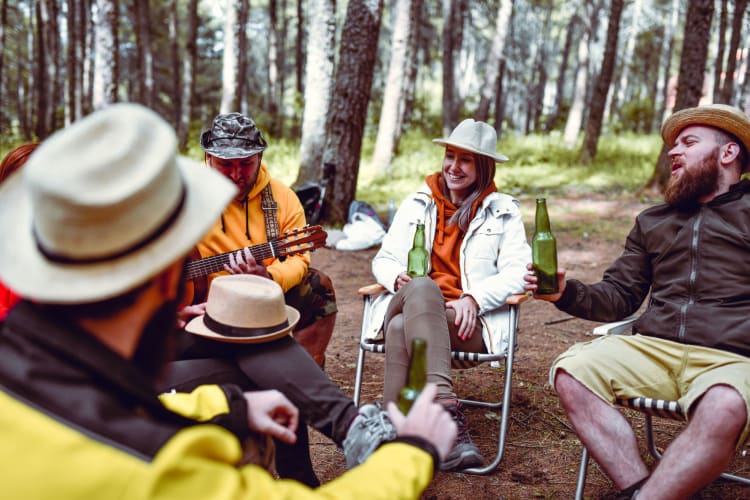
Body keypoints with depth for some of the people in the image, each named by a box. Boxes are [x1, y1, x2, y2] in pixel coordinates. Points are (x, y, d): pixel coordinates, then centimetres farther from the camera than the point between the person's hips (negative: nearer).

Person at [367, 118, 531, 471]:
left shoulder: (503, 211, 13)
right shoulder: (417, 203, 21)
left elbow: (518, 271, 0)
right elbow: (383, 259, 18)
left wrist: (473, 298, -17)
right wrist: (399, 279, -7)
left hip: (468, 321, -2)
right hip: (411, 304, 2)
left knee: (401, 330, -35)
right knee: (423, 287, -37)